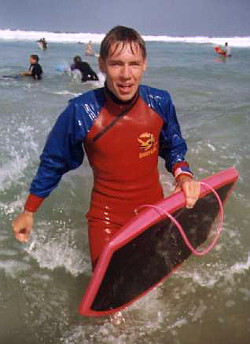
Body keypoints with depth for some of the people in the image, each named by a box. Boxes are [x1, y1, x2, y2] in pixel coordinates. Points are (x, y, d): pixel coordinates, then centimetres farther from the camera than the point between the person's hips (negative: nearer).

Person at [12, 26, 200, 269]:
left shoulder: (160, 102, -14)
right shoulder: (81, 111, -21)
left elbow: (174, 148, 3)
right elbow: (53, 162, -6)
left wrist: (183, 175, -19)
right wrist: (28, 212, 1)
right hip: (107, 216, -3)